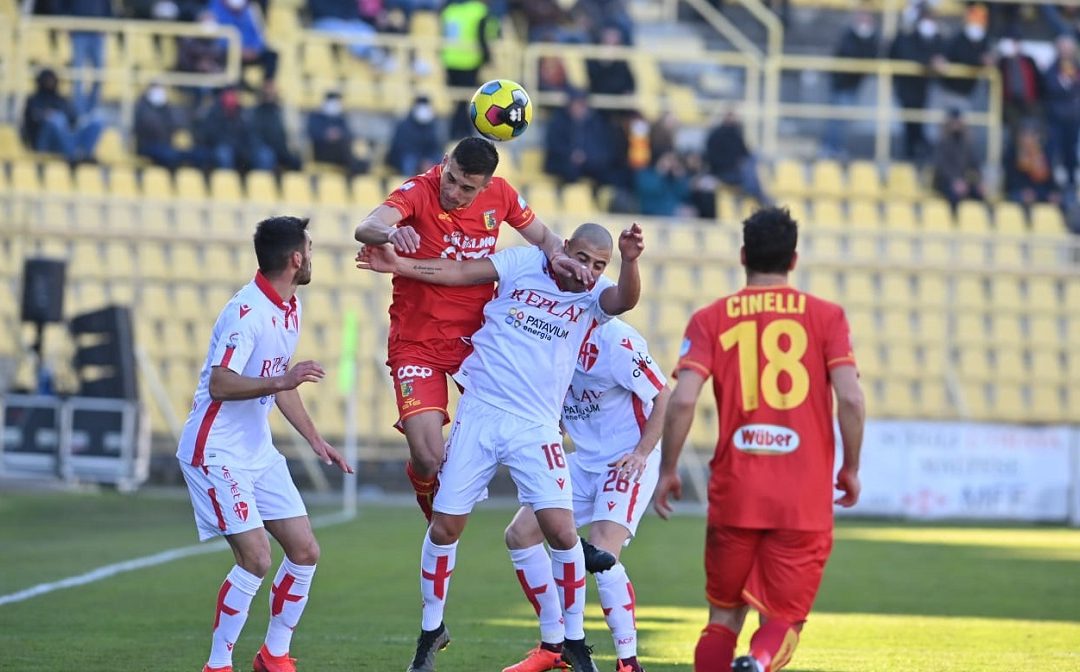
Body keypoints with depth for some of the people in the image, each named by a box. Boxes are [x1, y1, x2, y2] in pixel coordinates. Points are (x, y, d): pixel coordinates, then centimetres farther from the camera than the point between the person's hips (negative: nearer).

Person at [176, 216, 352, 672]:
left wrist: (316, 441, 21)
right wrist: (280, 381, -39)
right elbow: (219, 384, -29)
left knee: (305, 552, 5)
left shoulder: (291, 308, 9)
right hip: (215, 453, -9)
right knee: (256, 558, -17)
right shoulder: (246, 312, -20)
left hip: (259, 453, 9)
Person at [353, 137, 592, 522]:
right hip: (417, 342, -4)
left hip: (475, 336, 4)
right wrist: (390, 231, -60)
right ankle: (434, 515, 21)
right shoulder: (419, 192, -18)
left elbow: (542, 237, 13)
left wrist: (557, 256, -11)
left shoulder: (499, 194, -3)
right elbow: (365, 229, -36)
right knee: (428, 459, -15)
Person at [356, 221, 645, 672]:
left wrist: (630, 261, -40)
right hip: (479, 413, 0)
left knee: (561, 530, -12)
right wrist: (399, 265, -9)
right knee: (445, 527, 2)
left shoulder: (594, 297, 1)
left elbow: (625, 299, -20)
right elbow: (460, 272, 2)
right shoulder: (524, 264, 2)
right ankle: (431, 631, 22)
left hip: (535, 427, 0)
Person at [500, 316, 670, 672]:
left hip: (628, 464, -8)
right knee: (521, 534, 2)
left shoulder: (613, 339, -20)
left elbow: (664, 398, -14)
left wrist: (641, 453, -19)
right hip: (584, 462, 8)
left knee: (602, 553, -24)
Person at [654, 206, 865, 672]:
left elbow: (683, 400, -8)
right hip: (805, 501, -1)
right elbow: (850, 398, -7)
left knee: (724, 617, 17)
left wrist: (667, 470, 5)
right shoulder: (826, 316, 3)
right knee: (783, 619, 7)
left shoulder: (710, 319, 4)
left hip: (734, 495, 1)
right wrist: (851, 468, 7)